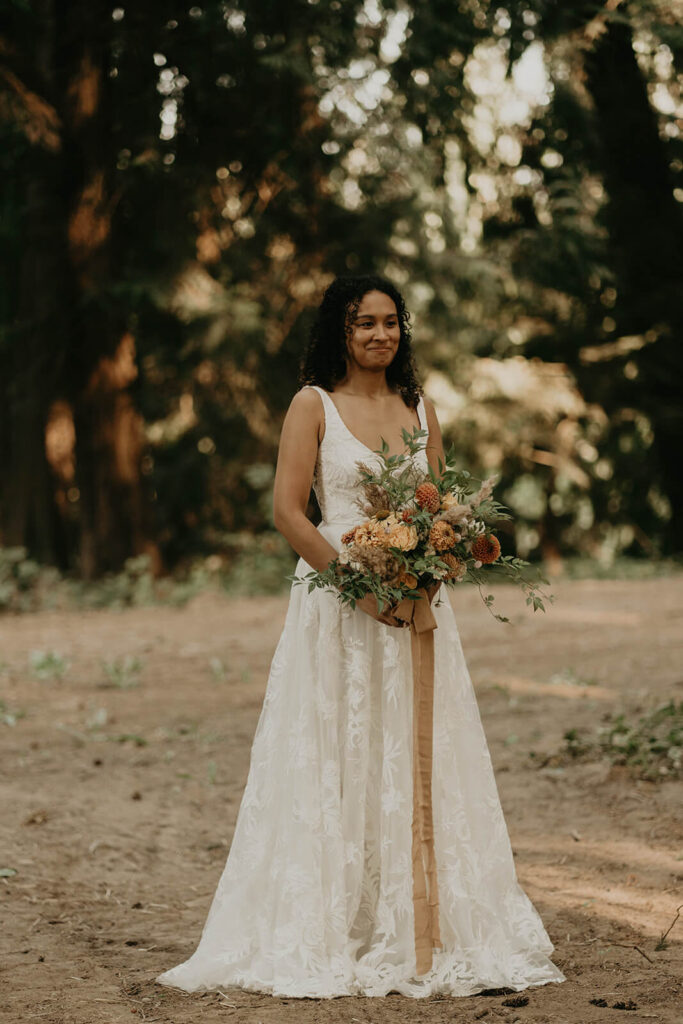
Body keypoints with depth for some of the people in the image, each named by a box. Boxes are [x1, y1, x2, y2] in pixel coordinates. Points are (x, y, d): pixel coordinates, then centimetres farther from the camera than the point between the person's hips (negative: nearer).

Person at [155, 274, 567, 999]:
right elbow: (288, 512, -7)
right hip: (337, 599, -4)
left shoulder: (420, 407, 13)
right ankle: (324, 933, 3)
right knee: (335, 766, -3)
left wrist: (429, 578, -7)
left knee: (421, 765, 4)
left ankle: (425, 931, 11)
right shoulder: (314, 404, -1)